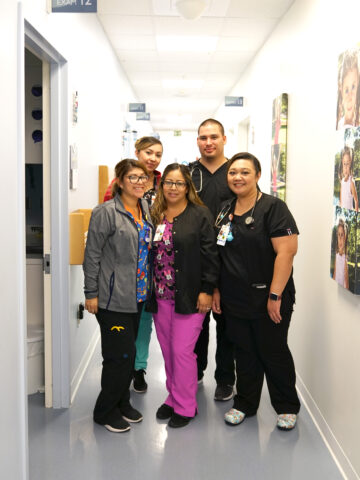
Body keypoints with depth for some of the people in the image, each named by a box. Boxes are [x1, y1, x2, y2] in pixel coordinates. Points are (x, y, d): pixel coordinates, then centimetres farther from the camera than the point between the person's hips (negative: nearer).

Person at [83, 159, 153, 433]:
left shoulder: (146, 210, 10)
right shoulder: (106, 212, -12)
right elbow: (92, 255, -11)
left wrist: (146, 287, 14)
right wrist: (91, 293, -13)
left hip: (137, 295, 7)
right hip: (113, 298, -7)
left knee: (127, 353, 15)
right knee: (121, 355, -4)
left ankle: (122, 403, 31)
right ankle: (105, 411, 15)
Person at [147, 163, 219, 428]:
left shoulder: (200, 215, -5)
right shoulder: (154, 215, 9)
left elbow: (210, 255, -8)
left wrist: (207, 290, -12)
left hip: (189, 297, -5)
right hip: (160, 297, 5)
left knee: (182, 350, -2)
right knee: (167, 350, 13)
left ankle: (185, 406, 14)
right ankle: (173, 398, 29)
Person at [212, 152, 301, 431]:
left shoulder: (273, 207, -12)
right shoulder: (225, 212, 9)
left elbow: (286, 251, -19)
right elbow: (220, 255, 15)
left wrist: (275, 295, -21)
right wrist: (216, 290, 11)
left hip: (267, 298, -5)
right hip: (234, 300, 5)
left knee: (274, 352, 7)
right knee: (244, 352, 15)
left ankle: (287, 407, 28)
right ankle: (245, 403, 32)